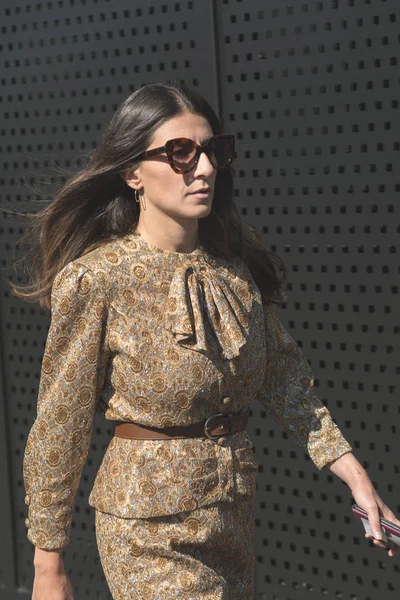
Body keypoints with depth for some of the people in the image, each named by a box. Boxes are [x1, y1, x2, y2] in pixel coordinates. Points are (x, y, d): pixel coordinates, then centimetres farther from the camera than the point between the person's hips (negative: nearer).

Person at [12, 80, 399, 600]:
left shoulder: (238, 265, 1)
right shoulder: (96, 279, -16)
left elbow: (285, 376, 7)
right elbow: (59, 430, -12)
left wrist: (355, 476, -1)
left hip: (236, 508, 6)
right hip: (154, 525, -6)